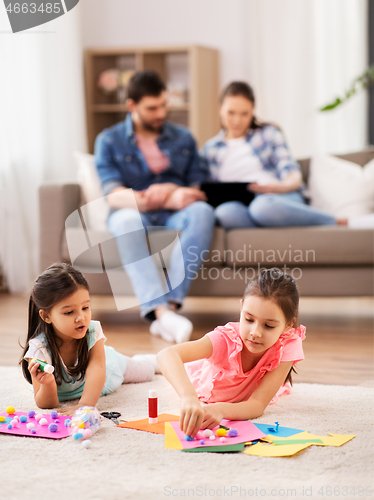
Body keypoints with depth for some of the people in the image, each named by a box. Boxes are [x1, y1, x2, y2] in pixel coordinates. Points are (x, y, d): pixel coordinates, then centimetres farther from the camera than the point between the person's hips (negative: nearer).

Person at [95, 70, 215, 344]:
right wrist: (170, 200, -24)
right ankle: (161, 311, -52)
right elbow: (114, 196, -9)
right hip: (135, 212, -2)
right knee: (126, 220, -39)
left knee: (203, 211, -33)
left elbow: (200, 187, 9)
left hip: (175, 216, 2)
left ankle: (171, 305, -43)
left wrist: (173, 192, -16)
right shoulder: (109, 141, 6)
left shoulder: (183, 138, 16)